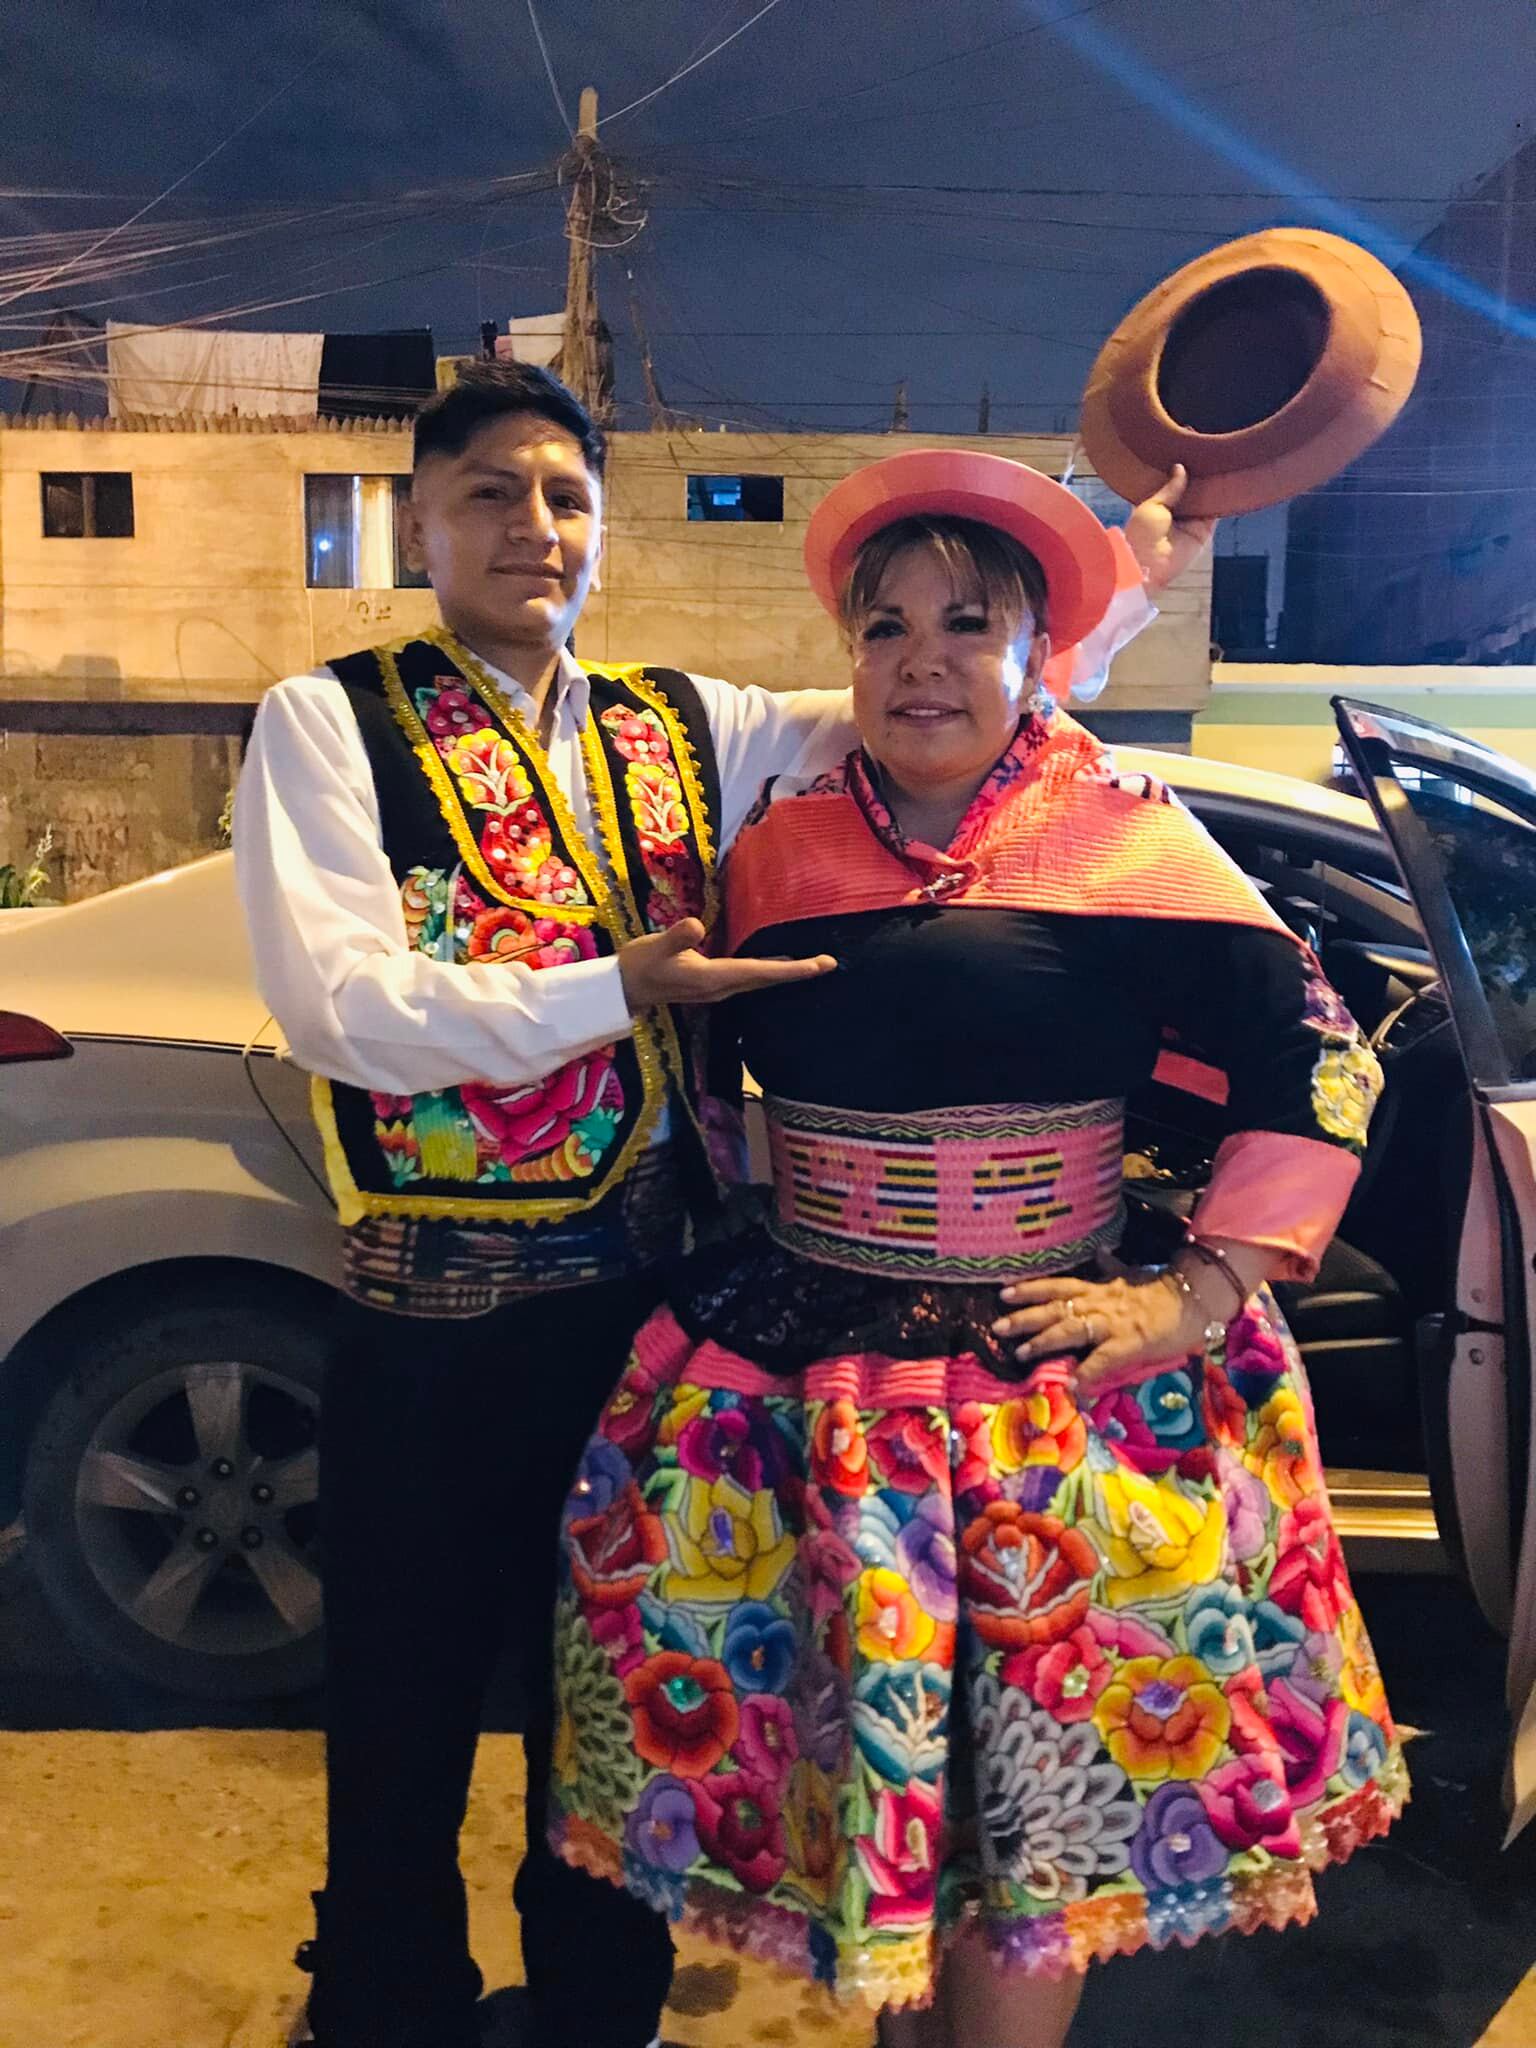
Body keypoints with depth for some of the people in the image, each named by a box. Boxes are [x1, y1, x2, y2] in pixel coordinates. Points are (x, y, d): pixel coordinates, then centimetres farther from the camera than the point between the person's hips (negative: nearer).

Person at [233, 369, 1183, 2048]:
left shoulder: (685, 727, 8)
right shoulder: (331, 721, -4)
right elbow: (337, 1003, -16)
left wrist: (1127, 577, -4)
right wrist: (617, 990, -22)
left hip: (649, 1305, 4)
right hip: (438, 1323, -3)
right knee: (405, 1724, 14)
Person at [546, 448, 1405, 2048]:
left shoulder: (1130, 842, -4)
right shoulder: (778, 845, 5)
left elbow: (1316, 1066, -3)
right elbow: (704, 1064, 18)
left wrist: (1193, 1298, -9)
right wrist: (737, 1226, 10)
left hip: (1058, 1380, -2)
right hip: (803, 1368, 3)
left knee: (1039, 1787, 4)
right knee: (852, 1737, 15)